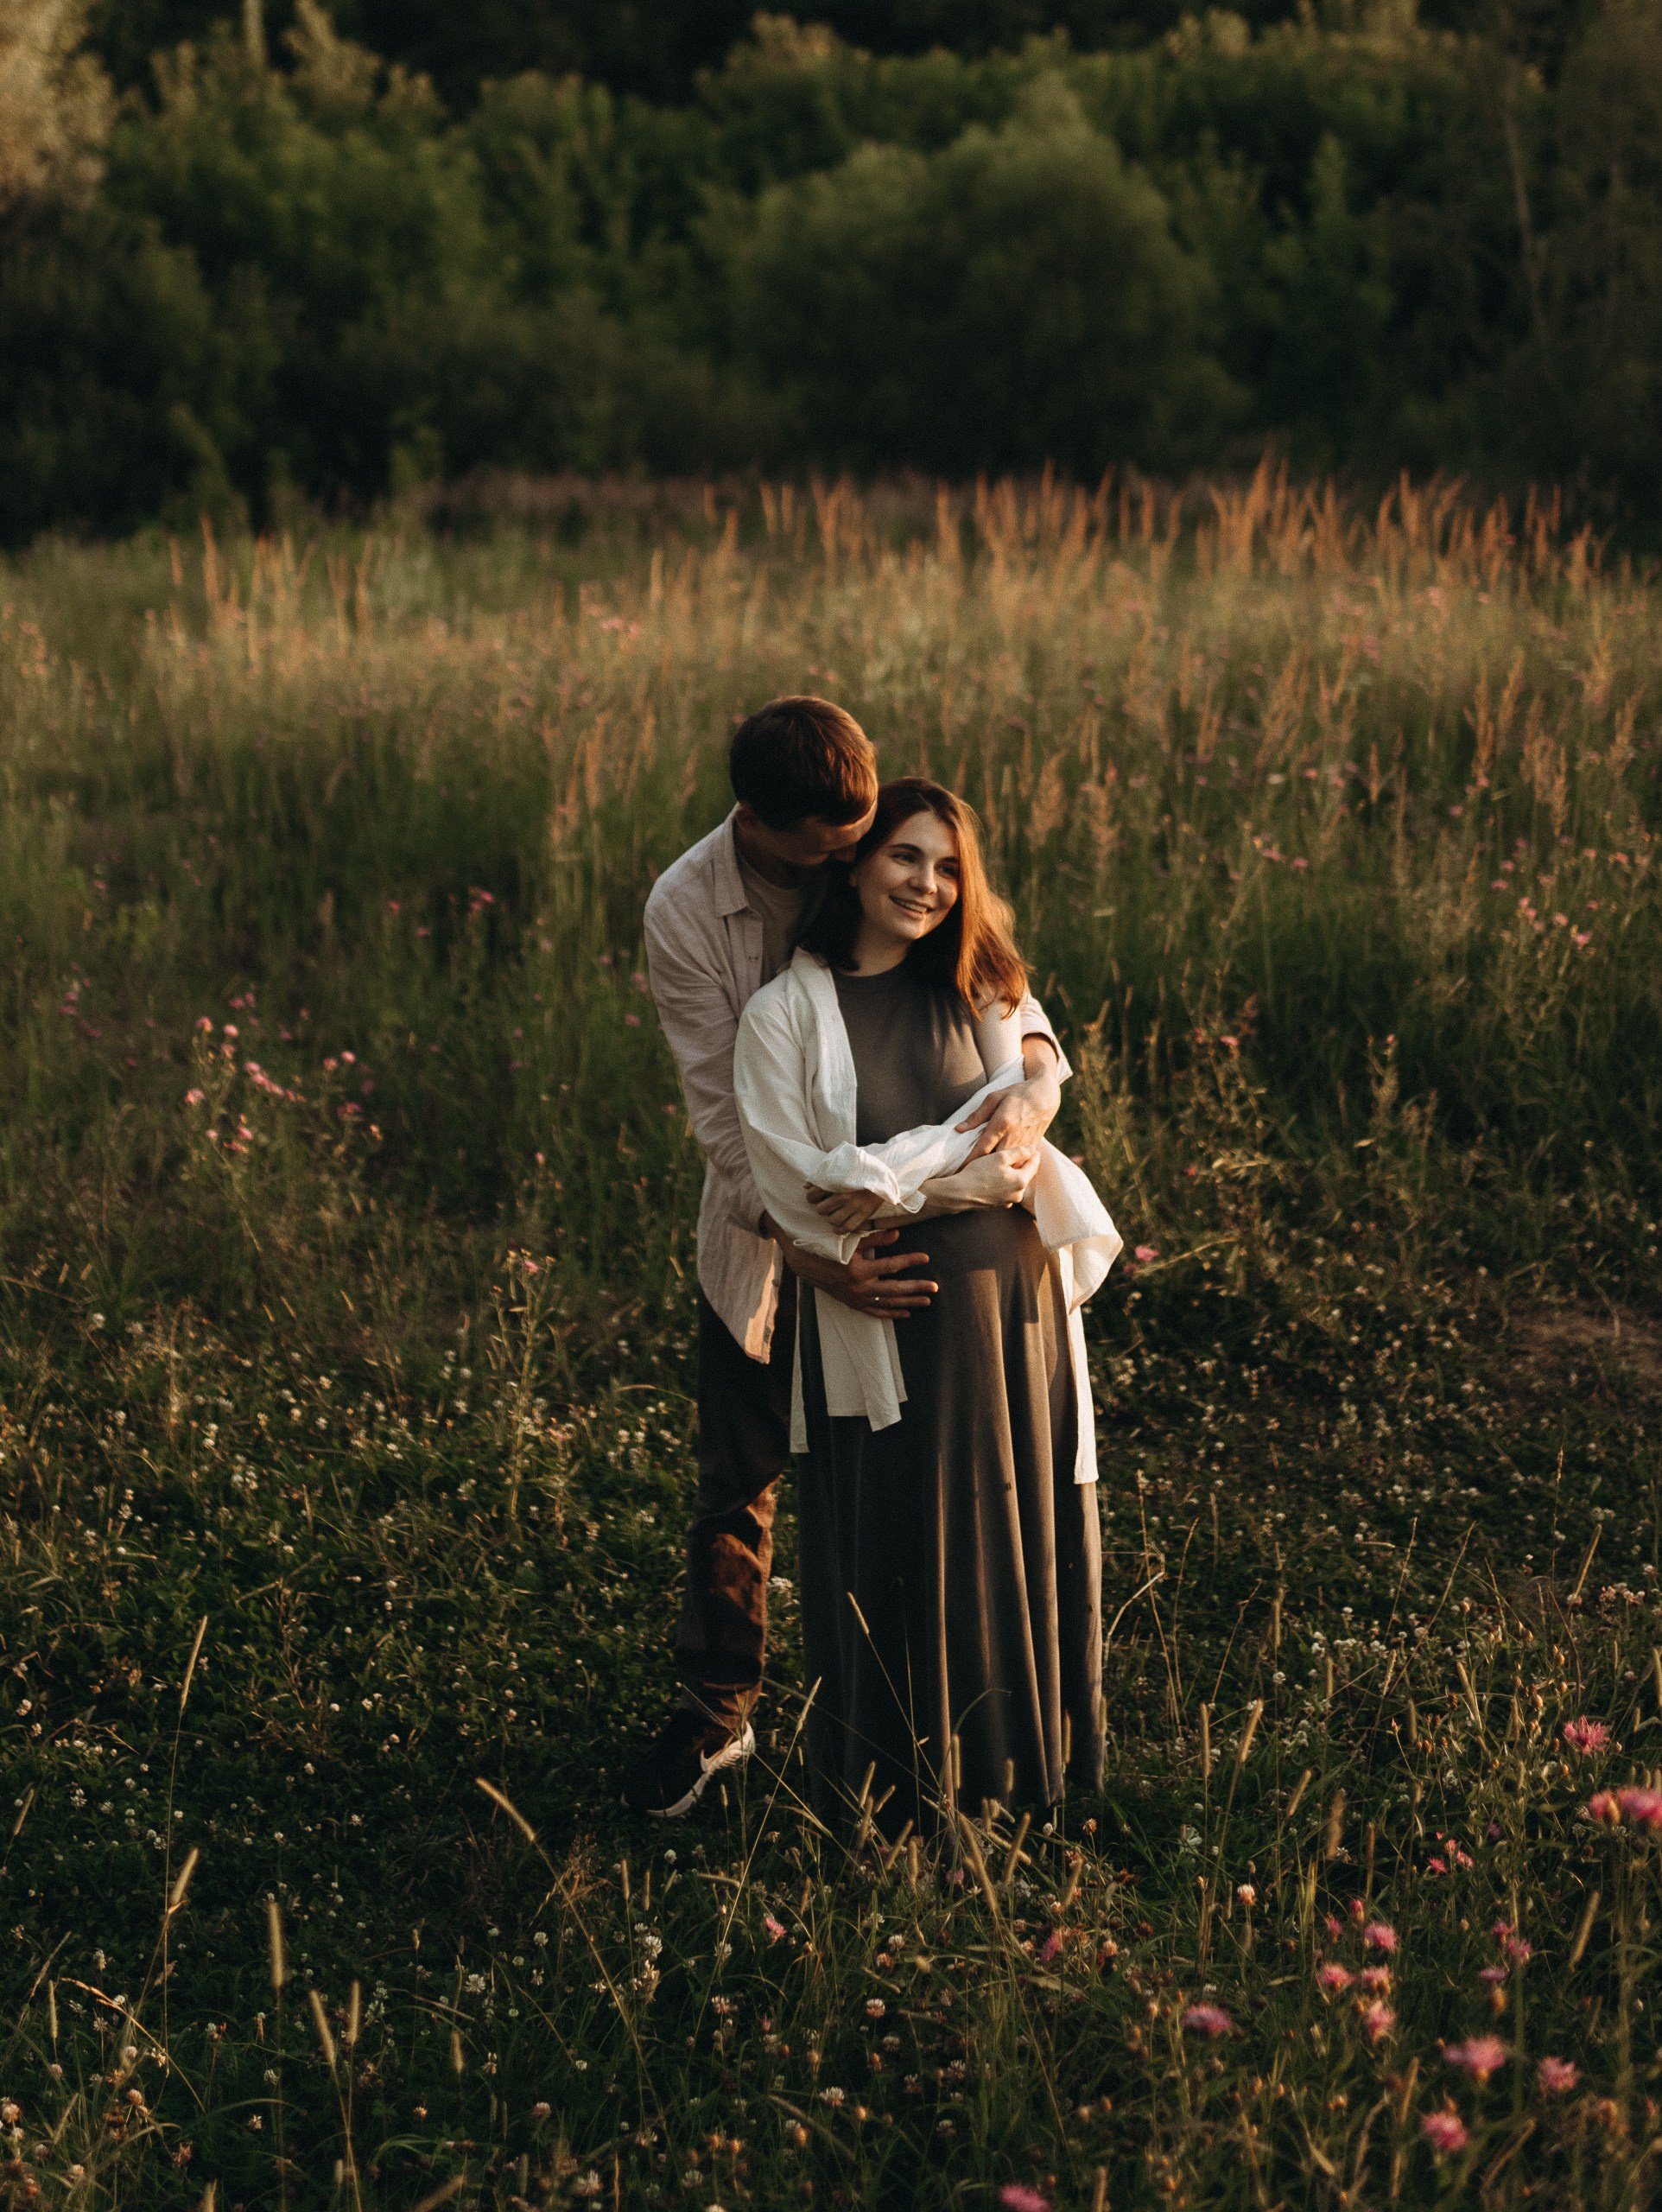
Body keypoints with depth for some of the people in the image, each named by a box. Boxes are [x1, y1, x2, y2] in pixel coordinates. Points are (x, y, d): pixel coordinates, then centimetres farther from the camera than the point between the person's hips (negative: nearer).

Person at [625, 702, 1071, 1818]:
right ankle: (716, 1713, 29)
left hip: (906, 1214, 1)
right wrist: (811, 1255, -31)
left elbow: (1011, 1004, -10)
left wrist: (1031, 1092, -34)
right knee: (740, 1484, 10)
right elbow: (728, 1118, -19)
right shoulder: (684, 912, -17)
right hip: (769, 1238, -1)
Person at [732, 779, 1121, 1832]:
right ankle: (895, 1785, 24)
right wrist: (965, 1171, -12)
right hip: (879, 1321, -3)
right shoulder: (784, 1014, -4)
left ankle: (1014, 1758, 29)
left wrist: (890, 1185, -15)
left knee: (1017, 1533, 11)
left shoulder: (980, 993, 7)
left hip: (1010, 1300, 3)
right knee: (890, 1550, 7)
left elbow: (1014, 1143, -2)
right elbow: (797, 1193, -11)